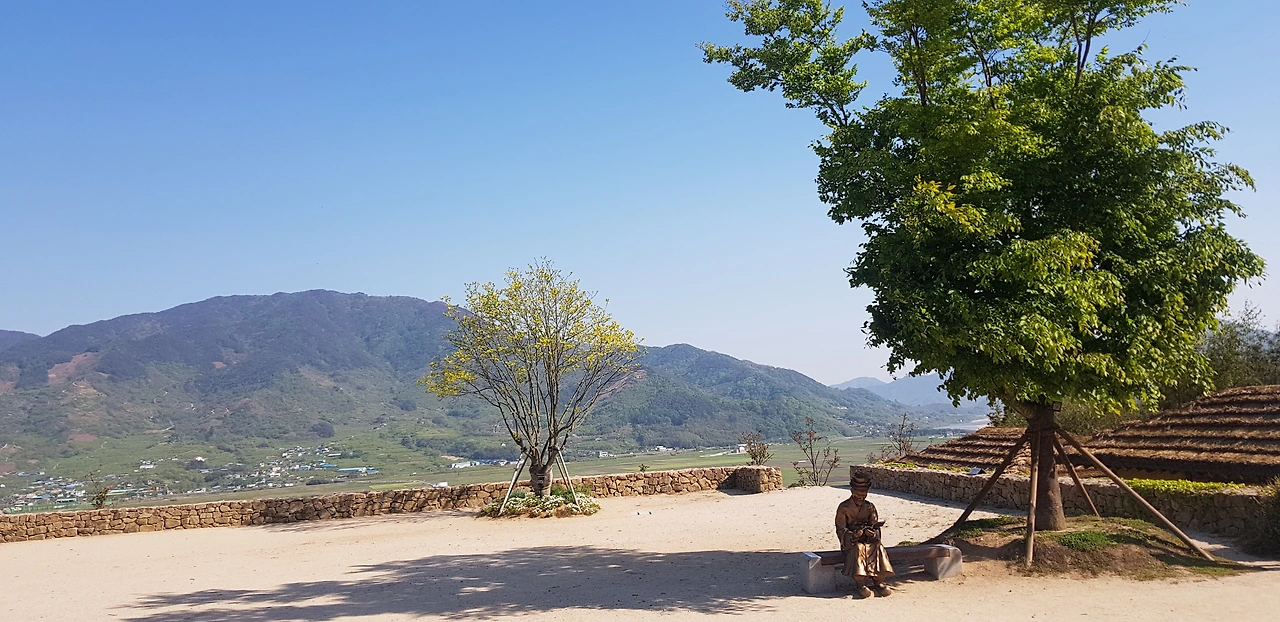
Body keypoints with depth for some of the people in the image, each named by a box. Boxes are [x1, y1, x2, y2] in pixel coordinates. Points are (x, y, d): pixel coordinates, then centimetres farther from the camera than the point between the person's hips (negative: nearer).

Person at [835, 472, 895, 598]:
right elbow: (840, 530, -7)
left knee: (879, 547, -28)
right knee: (858, 549, -36)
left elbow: (876, 527, 5)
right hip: (850, 542, -3)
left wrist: (872, 533, -20)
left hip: (869, 540, 3)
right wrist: (853, 535, -27)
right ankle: (861, 584, -33)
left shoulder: (870, 507, 10)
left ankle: (878, 581, -23)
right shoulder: (844, 507, -2)